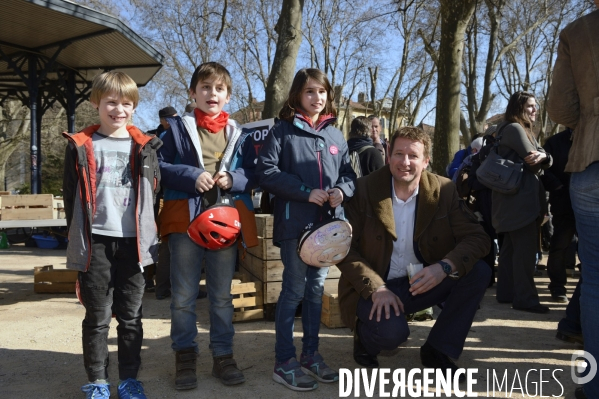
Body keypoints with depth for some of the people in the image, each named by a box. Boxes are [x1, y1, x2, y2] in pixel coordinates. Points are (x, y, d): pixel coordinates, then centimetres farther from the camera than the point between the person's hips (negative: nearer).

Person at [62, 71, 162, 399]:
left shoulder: (144, 147, 7)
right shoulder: (81, 146, 4)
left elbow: (152, 191, 8)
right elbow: (71, 195, 5)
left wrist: (147, 234, -1)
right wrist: (78, 238, 2)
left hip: (132, 240, 1)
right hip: (96, 241, -1)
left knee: (131, 315, 9)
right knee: (97, 316, 6)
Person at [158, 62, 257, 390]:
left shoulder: (239, 134, 10)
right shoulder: (177, 128, 3)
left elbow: (254, 174, 9)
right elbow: (159, 166, -2)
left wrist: (233, 179, -11)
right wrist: (191, 177, -16)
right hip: (185, 219, -2)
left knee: (222, 295, 11)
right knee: (183, 295, 5)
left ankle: (223, 356, 22)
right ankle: (185, 356, 18)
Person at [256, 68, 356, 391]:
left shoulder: (335, 135, 12)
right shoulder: (283, 130, -3)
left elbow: (348, 173, 15)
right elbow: (266, 171, -12)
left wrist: (342, 190, -8)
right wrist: (306, 192, -17)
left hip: (326, 223, 5)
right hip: (294, 222, -5)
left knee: (316, 289, 13)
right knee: (294, 290, -1)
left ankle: (311, 354, 26)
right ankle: (284, 362, 10)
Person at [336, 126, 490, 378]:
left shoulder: (443, 191, -5)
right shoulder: (364, 190, -11)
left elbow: (477, 238, -8)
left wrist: (445, 266, -28)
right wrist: (376, 288, -23)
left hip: (422, 284, 4)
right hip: (374, 289, -4)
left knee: (478, 272, -16)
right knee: (391, 332, -32)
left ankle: (437, 350, 1)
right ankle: (366, 338, 8)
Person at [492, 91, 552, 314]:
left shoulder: (524, 130, 22)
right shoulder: (514, 128, -10)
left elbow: (544, 160, 9)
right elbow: (532, 162, -16)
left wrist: (543, 157, -13)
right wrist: (538, 158, 5)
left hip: (518, 197, 11)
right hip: (520, 197, -11)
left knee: (511, 247, 11)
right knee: (526, 248, -11)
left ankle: (506, 292, 17)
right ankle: (525, 298, -8)